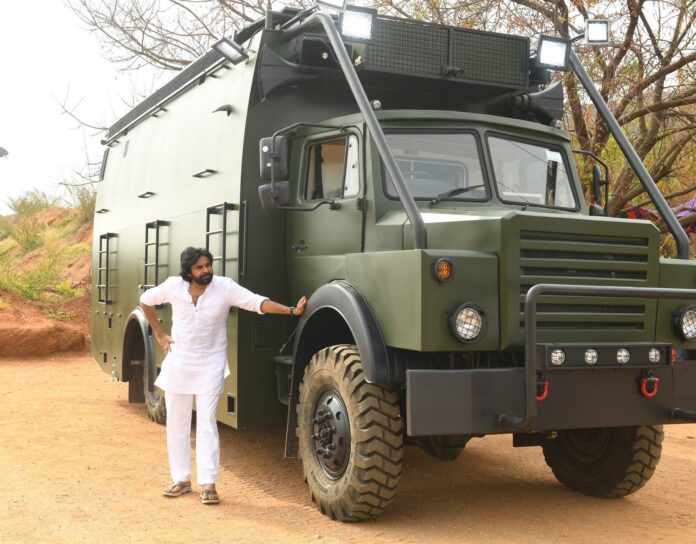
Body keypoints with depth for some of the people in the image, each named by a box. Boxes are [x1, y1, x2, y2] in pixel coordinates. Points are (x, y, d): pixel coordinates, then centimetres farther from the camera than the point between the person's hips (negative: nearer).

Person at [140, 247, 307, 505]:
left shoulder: (225, 287, -13)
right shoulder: (174, 286, -6)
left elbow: (257, 302, -22)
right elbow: (145, 300, 11)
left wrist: (291, 310, -34)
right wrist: (159, 334, 7)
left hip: (210, 365, -3)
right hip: (178, 363, 3)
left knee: (207, 422, -8)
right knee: (176, 422, 8)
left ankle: (208, 484, -3)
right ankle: (181, 479, 21)